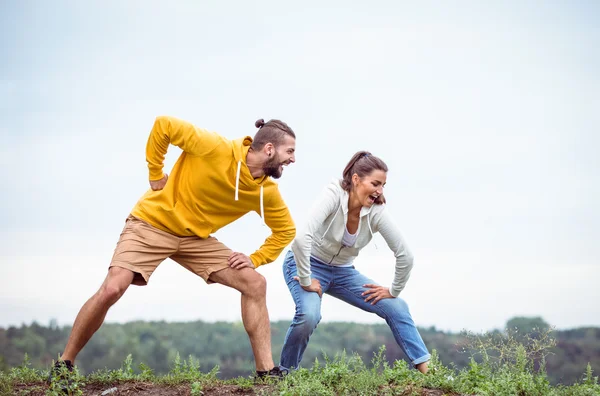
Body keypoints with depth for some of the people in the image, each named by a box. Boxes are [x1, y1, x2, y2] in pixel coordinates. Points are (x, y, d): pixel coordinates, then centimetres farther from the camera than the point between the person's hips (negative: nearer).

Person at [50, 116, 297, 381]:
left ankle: (267, 372, -2)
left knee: (255, 284, -9)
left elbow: (285, 230, 7)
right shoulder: (215, 148, -26)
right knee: (112, 289, -23)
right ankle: (64, 363, -4)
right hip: (152, 223, -5)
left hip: (196, 237, 5)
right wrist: (155, 174, -12)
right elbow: (163, 125, -17)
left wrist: (255, 259, -6)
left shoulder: (266, 191, -9)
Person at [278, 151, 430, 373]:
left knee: (396, 307, -7)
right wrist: (305, 281, -32)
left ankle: (427, 371, -1)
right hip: (307, 264, -5)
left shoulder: (376, 212, -17)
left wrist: (393, 291, -4)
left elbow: (405, 256, -11)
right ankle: (285, 372, -10)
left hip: (342, 271, 5)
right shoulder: (334, 196, -28)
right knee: (309, 315, -33)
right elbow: (302, 238, -39)